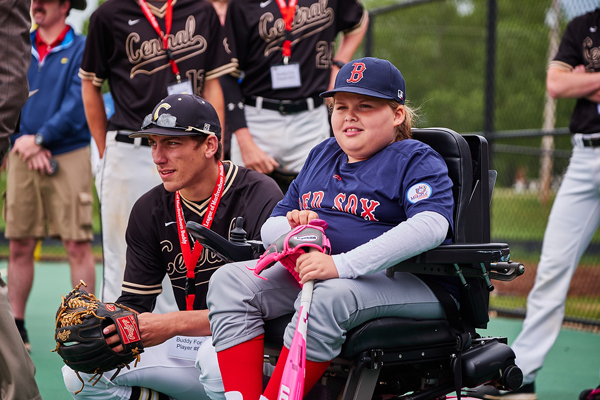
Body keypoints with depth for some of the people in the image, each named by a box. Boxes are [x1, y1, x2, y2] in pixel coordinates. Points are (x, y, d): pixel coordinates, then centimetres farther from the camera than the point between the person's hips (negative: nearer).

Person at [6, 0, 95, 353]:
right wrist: (24, 141, -6)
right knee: (19, 246, 4)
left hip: (69, 155, -4)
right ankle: (16, 326, 11)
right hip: (23, 157, 4)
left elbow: (78, 104, -9)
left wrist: (40, 139, -12)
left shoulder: (82, 49, 0)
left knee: (78, 245, -5)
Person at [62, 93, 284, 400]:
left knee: (216, 361, -40)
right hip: (190, 345, 6)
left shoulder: (258, 196, -14)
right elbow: (135, 304, 7)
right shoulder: (149, 211, 6)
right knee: (80, 372, -9)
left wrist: (173, 324, -29)